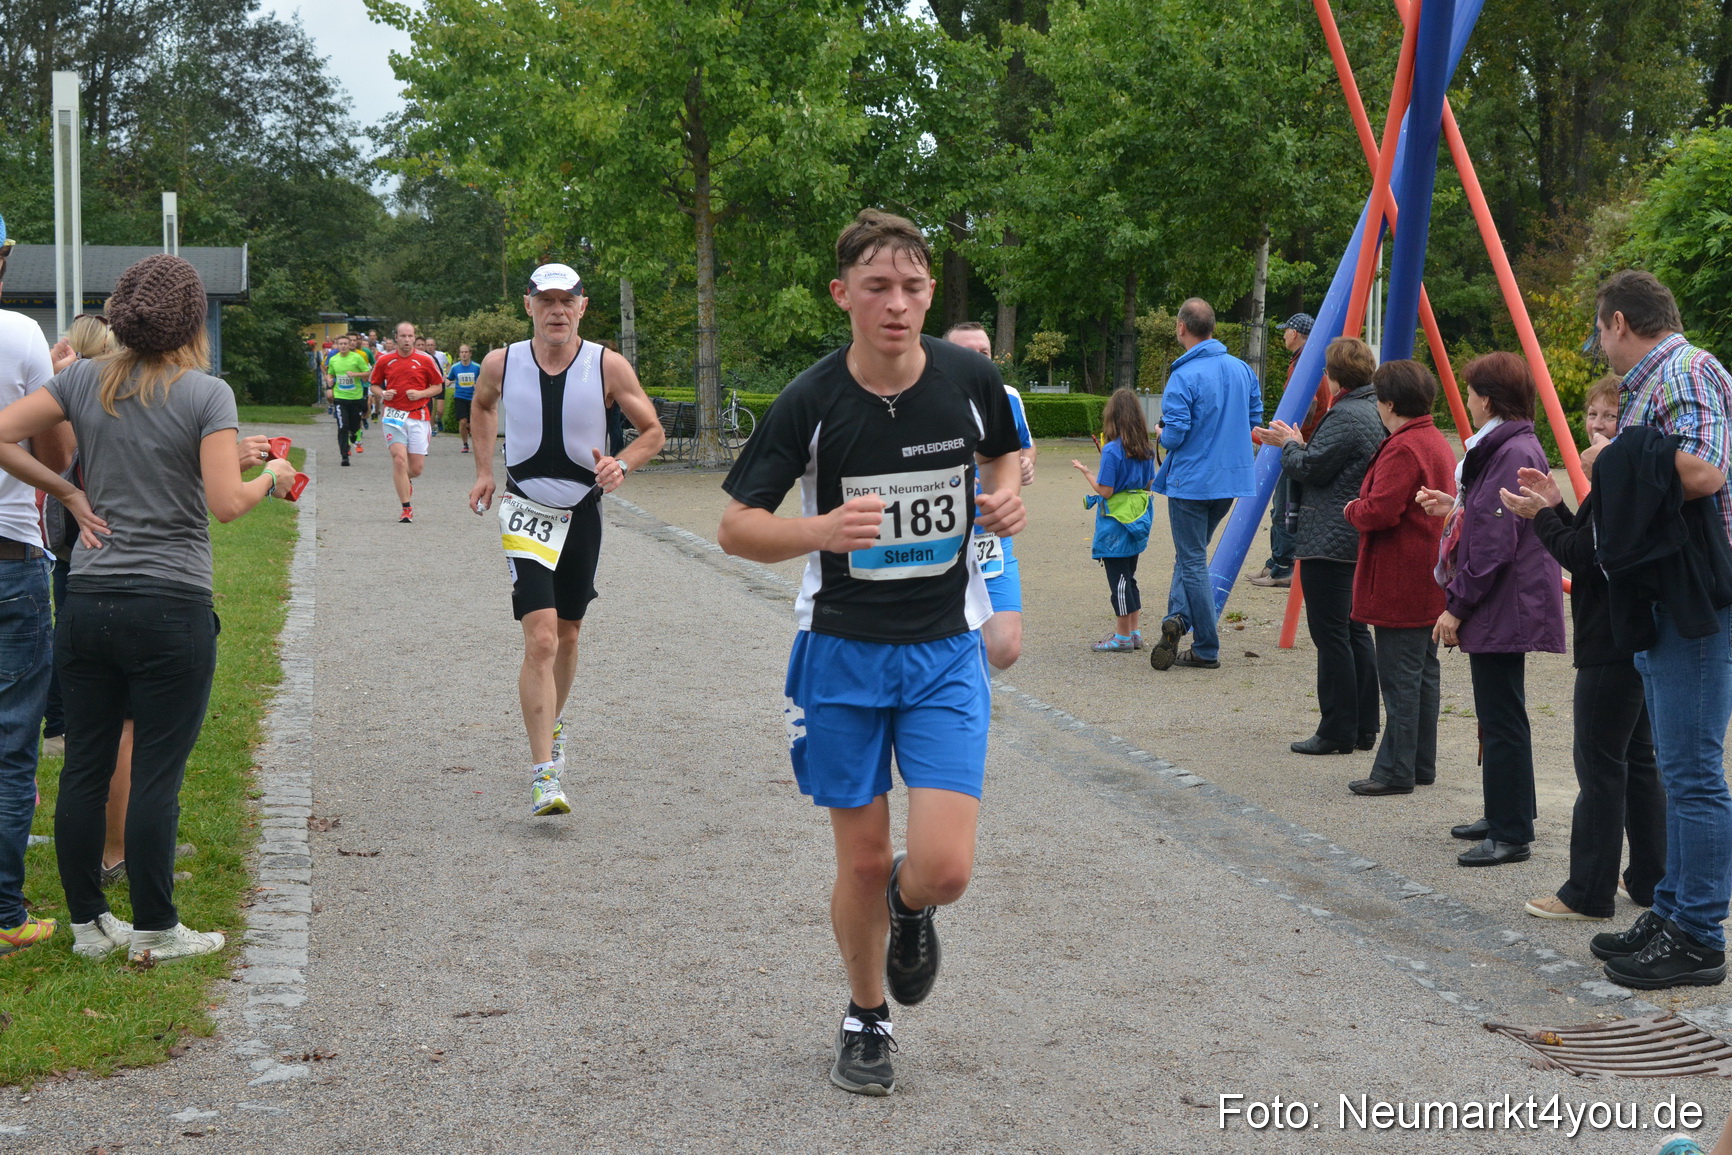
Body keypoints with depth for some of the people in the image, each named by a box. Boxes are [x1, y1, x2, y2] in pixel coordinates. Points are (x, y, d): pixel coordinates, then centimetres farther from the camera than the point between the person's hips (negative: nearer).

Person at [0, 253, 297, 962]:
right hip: (171, 611, -5)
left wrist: (66, 493, 8)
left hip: (86, 605, 5)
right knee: (156, 777, 2)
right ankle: (156, 931, 11)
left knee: (84, 768, 11)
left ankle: (88, 923, 21)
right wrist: (270, 476, 4)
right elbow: (227, 503, -15)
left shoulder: (84, 381, 4)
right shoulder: (206, 394, -9)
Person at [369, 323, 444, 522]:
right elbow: (374, 384, 15)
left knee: (416, 467, 1)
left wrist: (421, 393, -10)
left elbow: (438, 386, 8)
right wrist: (382, 394, -7)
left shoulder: (425, 360, 1)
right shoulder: (385, 360, 4)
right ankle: (406, 508, -7)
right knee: (399, 459, -15)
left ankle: (405, 479, 40)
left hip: (418, 417, 1)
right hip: (394, 415, 0)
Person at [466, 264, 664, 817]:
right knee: (541, 640, -16)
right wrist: (484, 470, 10)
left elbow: (653, 430, -1)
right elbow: (482, 406, 17)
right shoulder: (501, 364, -7)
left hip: (583, 512, 2)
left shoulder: (608, 366, -9)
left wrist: (622, 465, -19)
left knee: (567, 635, 16)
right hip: (526, 512, -2)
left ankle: (552, 725, 44)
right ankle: (544, 775, -17)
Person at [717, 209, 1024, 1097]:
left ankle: (908, 906, 28)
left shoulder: (970, 380, -6)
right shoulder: (809, 402, -12)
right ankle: (866, 1019, 33)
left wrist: (1007, 498, -7)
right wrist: (821, 530, -28)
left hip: (945, 651, 1)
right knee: (862, 863, 6)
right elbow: (736, 527, -8)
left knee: (944, 868, -10)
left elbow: (1004, 453, 16)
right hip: (842, 653, -1)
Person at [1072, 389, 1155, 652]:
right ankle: (1134, 632, 22)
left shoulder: (1112, 450, -18)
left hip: (1115, 524, -7)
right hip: (1137, 520, 7)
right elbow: (1148, 484, 10)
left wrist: (1085, 472, -5)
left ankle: (1122, 637, 6)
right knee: (1129, 577, 17)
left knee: (1118, 580, 0)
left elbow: (1105, 491, -18)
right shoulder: (1146, 450, 3)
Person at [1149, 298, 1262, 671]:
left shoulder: (1183, 377, -17)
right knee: (1192, 554, 19)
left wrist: (1161, 433, 3)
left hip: (1191, 482, -6)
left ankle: (1207, 650, 3)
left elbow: (1173, 436, -20)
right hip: (1231, 479, 6)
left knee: (1193, 562, 2)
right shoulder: (1242, 370, 3)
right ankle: (1178, 616, 0)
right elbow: (1254, 422, 11)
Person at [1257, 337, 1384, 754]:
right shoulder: (1376, 412, 13)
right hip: (1361, 543, 10)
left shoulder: (1345, 416, -18)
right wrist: (1296, 444, 20)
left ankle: (1337, 732, -2)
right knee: (1355, 631, 14)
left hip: (1330, 543, -10)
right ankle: (1364, 728, 18)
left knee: (1331, 635, -5)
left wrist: (1290, 444, 3)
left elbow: (1309, 468, -17)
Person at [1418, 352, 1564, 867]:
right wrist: (1454, 508, 21)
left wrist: (1457, 604, -19)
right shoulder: (1511, 447, 14)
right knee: (1499, 718, 18)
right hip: (1502, 608, 11)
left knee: (1503, 721, -6)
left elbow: (1495, 542, -22)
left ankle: (1511, 834, -1)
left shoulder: (1512, 453, -18)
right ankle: (1504, 816, 29)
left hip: (1505, 606, -11)